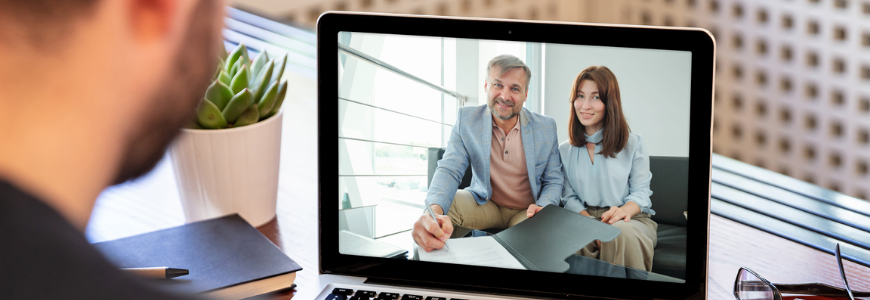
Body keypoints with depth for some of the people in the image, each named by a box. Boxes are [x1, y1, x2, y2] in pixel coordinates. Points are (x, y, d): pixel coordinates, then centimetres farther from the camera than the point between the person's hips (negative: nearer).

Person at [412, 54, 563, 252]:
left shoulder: (546, 127, -5)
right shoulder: (466, 119, -6)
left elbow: (553, 181, 3)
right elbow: (449, 170, -16)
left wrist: (544, 208, -23)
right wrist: (434, 212, -40)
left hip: (527, 212, -1)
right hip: (485, 204, 1)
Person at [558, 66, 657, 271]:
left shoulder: (633, 144, 7)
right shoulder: (565, 151, 15)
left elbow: (640, 192, 3)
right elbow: (569, 197, 7)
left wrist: (624, 210, -23)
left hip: (632, 219, -1)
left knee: (620, 232, -40)